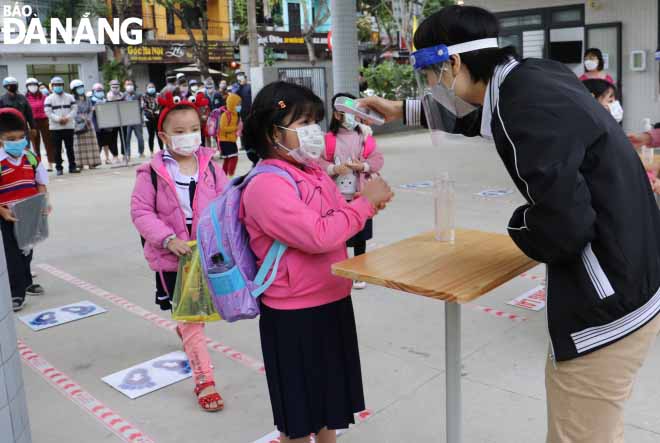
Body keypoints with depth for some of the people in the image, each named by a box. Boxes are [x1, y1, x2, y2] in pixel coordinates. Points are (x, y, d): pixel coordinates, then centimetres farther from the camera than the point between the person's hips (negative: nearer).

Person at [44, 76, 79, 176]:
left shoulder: (69, 97, 10)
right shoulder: (49, 98, 2)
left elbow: (74, 109, 3)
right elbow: (48, 112, -5)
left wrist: (67, 118, -12)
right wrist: (58, 119, -17)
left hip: (69, 126, 2)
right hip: (55, 127, -2)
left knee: (70, 148, 5)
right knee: (57, 149, 1)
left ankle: (72, 166, 10)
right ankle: (59, 168, 5)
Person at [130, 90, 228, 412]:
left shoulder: (209, 167, -3)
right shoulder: (152, 172, -12)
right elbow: (141, 212, -11)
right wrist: (168, 239, -22)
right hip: (172, 256, -4)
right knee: (190, 316, 1)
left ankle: (184, 327, 59)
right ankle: (203, 378, 9)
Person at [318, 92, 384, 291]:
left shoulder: (365, 135, 2)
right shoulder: (329, 138, -4)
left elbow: (378, 159, 0)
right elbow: (319, 163, -6)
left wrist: (363, 166, -16)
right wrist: (334, 169, -22)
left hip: (361, 195, 2)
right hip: (337, 197, -2)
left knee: (360, 237, 12)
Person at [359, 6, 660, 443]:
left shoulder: (532, 108, -25)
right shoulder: (530, 79, 5)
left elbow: (562, 226, -29)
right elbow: (479, 113, 28)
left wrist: (519, 226, -6)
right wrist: (403, 110, 33)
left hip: (608, 303, -10)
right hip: (623, 278, 10)